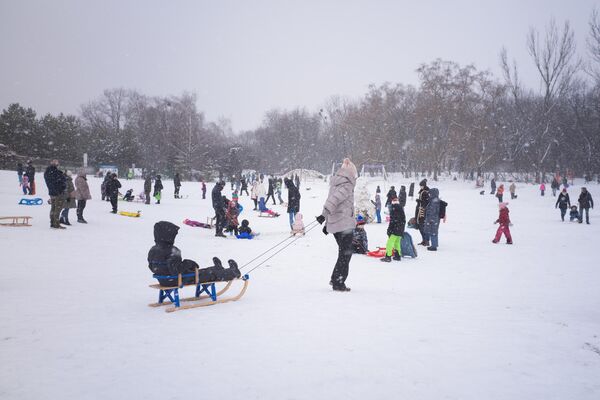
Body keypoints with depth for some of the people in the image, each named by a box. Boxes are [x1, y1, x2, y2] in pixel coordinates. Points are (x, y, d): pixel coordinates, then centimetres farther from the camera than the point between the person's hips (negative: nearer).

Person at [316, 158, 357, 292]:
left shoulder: (335, 184, 15)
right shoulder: (347, 185, -12)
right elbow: (334, 200, -25)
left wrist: (327, 223, 25)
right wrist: (325, 214, -33)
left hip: (334, 224, 9)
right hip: (344, 224, -9)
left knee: (344, 252, 19)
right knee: (345, 254, -1)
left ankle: (335, 279, 22)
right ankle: (339, 283, 0)